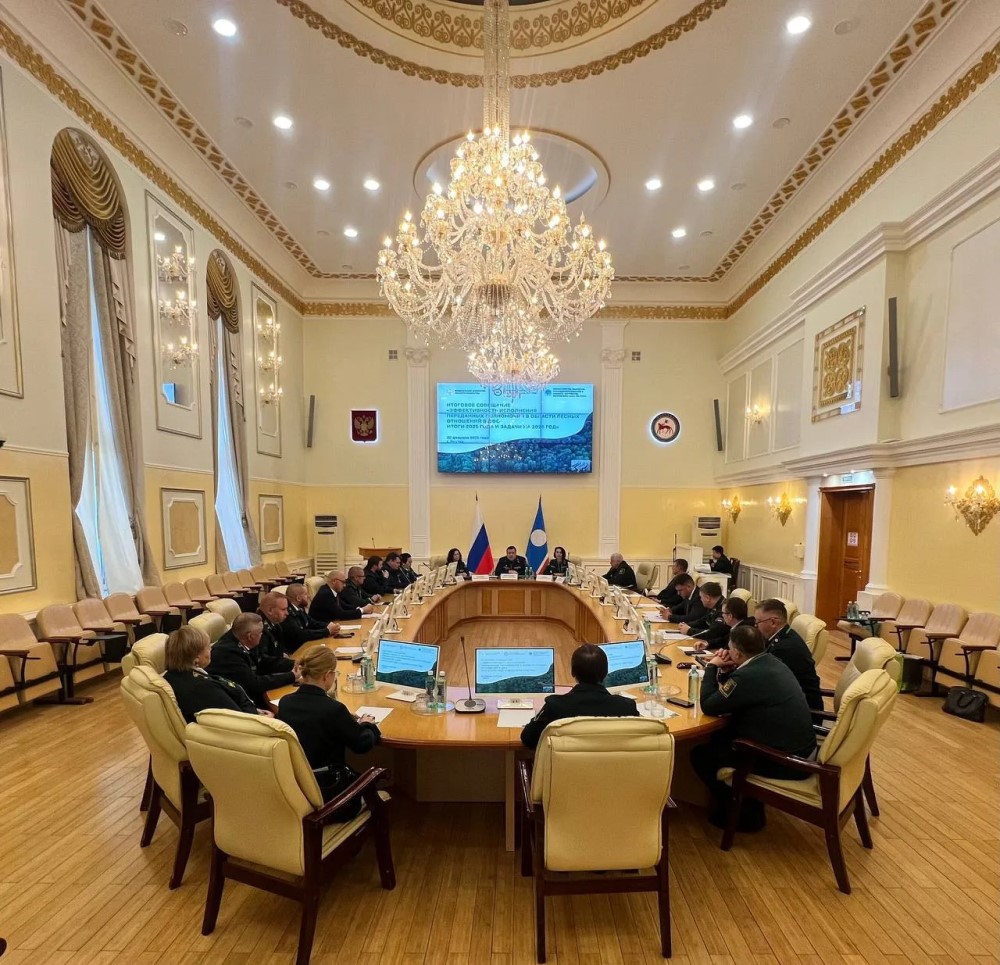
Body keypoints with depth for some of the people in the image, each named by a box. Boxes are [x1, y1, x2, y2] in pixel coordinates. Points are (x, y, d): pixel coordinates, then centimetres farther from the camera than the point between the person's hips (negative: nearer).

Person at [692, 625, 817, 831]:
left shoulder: (749, 676, -27)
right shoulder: (771, 662, 2)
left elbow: (708, 706, -17)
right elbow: (732, 691, 16)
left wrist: (712, 667, -8)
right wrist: (724, 670, 1)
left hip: (785, 761, -9)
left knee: (700, 754, 3)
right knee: (720, 737, 21)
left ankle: (743, 812, 17)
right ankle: (746, 801, 27)